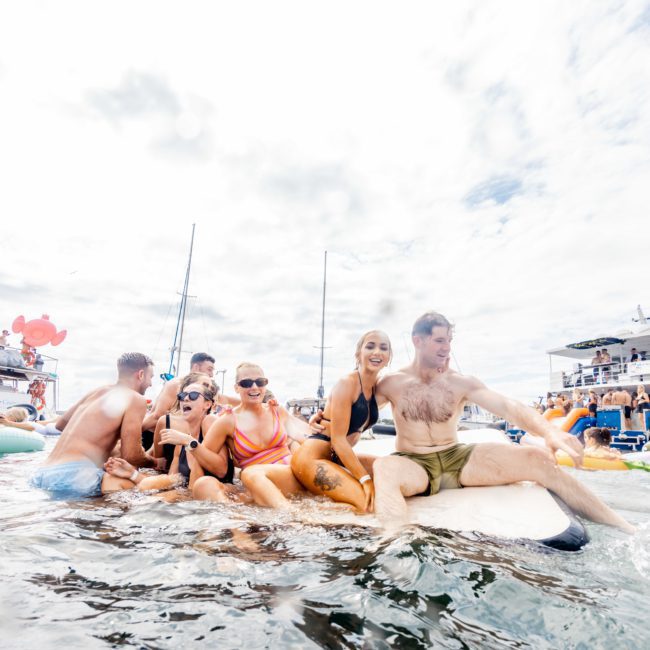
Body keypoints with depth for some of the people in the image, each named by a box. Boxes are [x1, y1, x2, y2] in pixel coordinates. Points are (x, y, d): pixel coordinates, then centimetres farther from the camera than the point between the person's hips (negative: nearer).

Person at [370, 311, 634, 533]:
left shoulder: (461, 383, 2)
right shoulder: (392, 383, -1)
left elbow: (506, 406, -11)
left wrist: (549, 431, -28)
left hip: (457, 458, 3)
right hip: (413, 464, -2)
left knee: (537, 458, -13)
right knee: (383, 469, -40)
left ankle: (626, 532, -2)